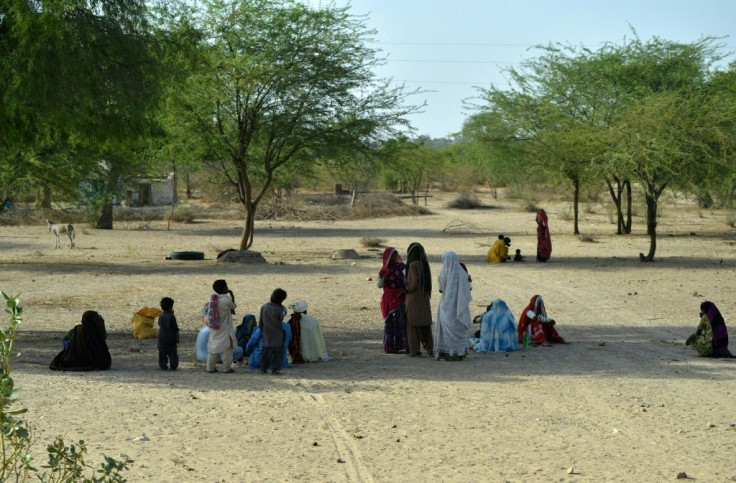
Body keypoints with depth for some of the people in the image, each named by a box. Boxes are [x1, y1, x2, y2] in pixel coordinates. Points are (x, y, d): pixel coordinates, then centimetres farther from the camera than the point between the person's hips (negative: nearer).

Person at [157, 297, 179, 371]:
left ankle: (163, 366, 4)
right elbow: (175, 329, -11)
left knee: (163, 353, 7)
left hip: (162, 337, 3)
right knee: (172, 352, 7)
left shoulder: (161, 316, -1)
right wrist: (177, 337, 0)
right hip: (171, 337, -3)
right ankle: (173, 366, 9)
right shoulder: (172, 317, -13)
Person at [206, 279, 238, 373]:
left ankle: (210, 367, 14)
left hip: (214, 328, 6)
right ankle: (227, 367, 6)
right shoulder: (227, 300, -20)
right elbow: (233, 306, 0)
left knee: (213, 346, 12)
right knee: (227, 348, 4)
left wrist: (230, 311, 5)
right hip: (225, 328, -6)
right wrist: (232, 295, 4)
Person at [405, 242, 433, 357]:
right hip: (424, 298, 7)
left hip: (414, 299, -7)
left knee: (413, 324, 1)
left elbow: (414, 282, -22)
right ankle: (429, 347, 10)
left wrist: (407, 289, -2)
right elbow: (427, 282, 11)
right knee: (425, 324, 13)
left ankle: (415, 349, -1)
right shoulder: (424, 264, 6)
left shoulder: (413, 265, -16)